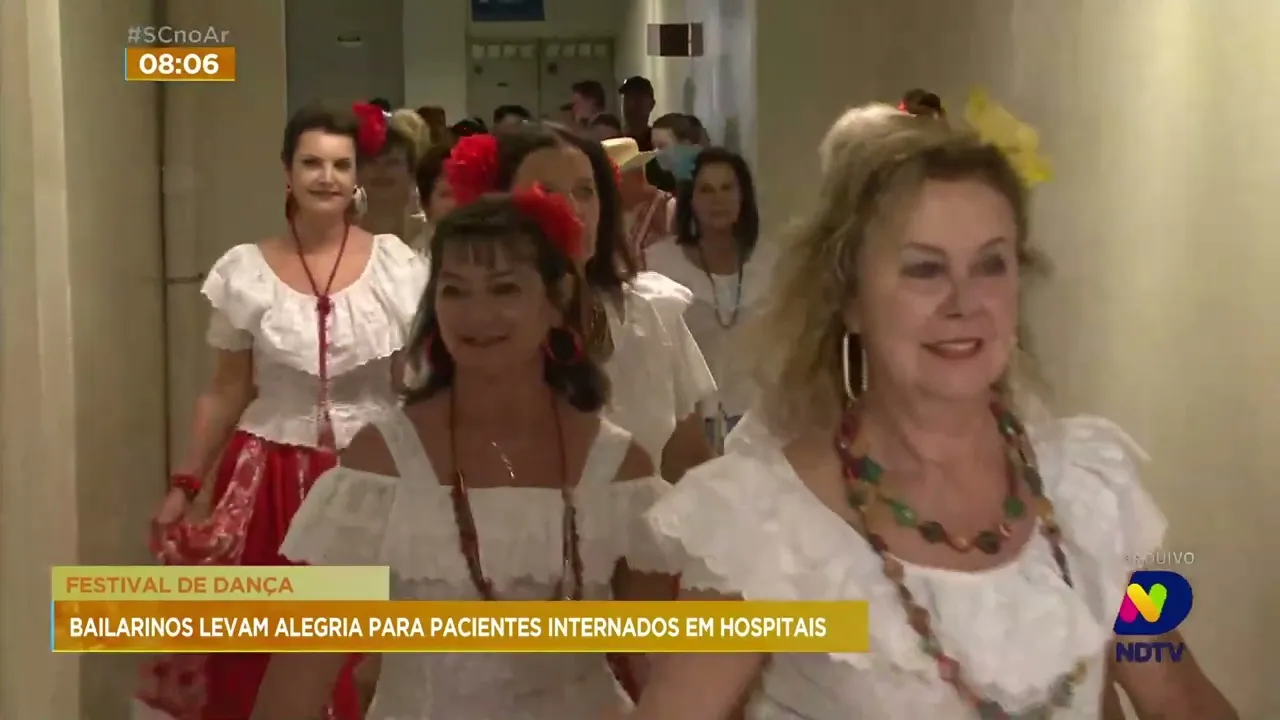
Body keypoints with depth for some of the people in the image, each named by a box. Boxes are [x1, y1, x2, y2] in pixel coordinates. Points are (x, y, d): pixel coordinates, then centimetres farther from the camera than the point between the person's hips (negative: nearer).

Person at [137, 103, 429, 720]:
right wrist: (183, 485, 2)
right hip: (270, 477, 0)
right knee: (266, 657, 3)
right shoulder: (245, 271, -1)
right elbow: (226, 392, 5)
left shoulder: (395, 265, -2)